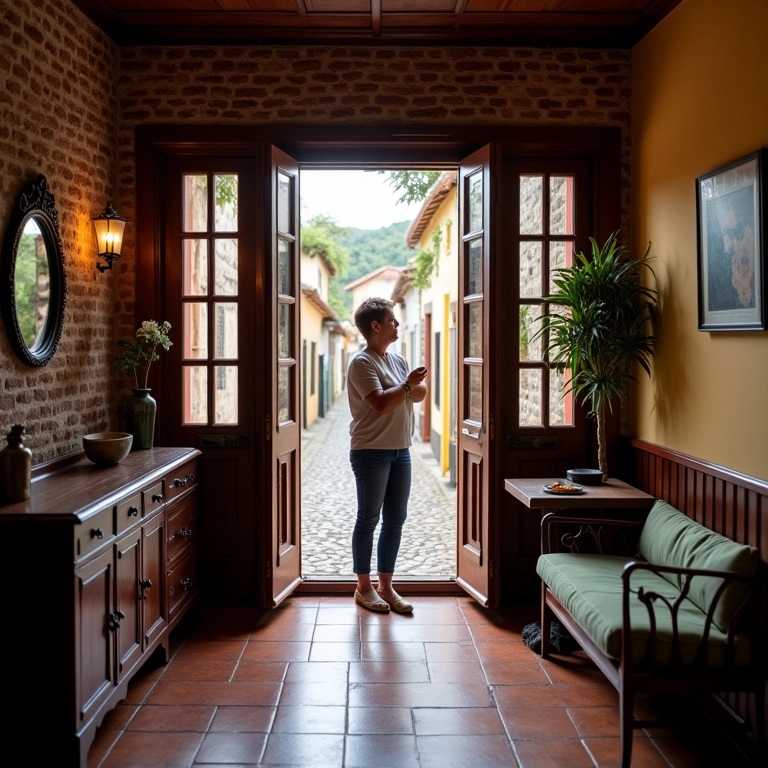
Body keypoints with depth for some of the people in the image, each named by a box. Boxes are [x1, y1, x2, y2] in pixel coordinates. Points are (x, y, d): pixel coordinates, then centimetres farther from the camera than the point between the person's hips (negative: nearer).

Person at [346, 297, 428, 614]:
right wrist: (407, 385, -12)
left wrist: (413, 386, -12)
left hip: (400, 450, 8)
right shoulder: (361, 362, -13)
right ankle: (364, 588, 14)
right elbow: (381, 404, -23)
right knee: (368, 519, 1)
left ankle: (386, 586, 20)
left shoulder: (398, 360, 13)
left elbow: (420, 394, 8)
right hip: (371, 452, -8)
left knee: (395, 519, 10)